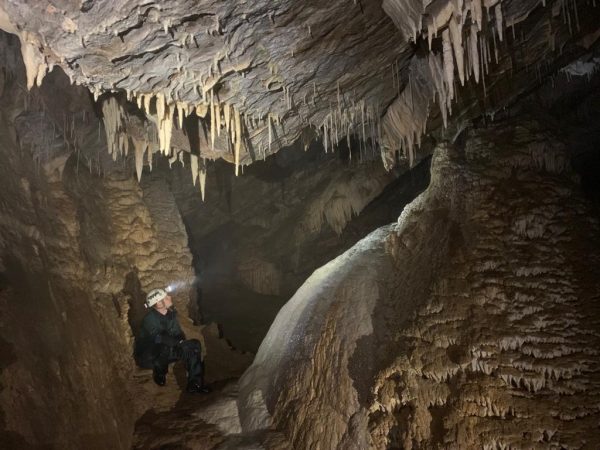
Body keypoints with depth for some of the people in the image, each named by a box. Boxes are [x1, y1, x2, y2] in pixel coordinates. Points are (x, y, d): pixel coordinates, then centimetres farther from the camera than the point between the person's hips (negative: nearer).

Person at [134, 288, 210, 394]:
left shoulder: (171, 313, 2)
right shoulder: (150, 318, -22)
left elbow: (178, 333, 11)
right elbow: (158, 338, -32)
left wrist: (181, 340, -12)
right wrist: (179, 342, -26)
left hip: (165, 352, 8)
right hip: (147, 356, -8)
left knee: (195, 345, -8)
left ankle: (194, 384, -12)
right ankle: (158, 372, -10)